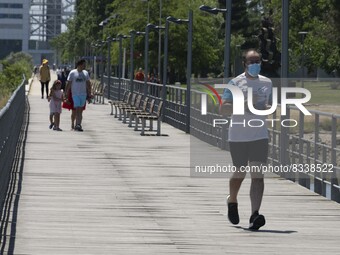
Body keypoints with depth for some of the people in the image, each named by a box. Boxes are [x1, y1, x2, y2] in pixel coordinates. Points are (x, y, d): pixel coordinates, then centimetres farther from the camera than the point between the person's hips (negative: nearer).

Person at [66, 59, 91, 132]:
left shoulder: (85, 73, 11)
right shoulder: (72, 73, -3)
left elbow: (88, 84, 16)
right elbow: (69, 83, -2)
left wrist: (89, 94, 12)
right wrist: (67, 93, -5)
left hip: (83, 94, 5)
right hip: (75, 94, -5)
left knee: (80, 110, 6)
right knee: (77, 109, -13)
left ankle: (77, 125, 13)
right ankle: (78, 125, -17)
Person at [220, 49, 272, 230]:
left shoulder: (267, 83, 10)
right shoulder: (236, 83, -2)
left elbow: (272, 105, 23)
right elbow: (223, 107, -9)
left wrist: (266, 108, -1)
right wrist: (242, 105, -23)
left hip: (260, 136, 2)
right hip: (238, 136, -2)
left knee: (257, 175, -11)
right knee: (240, 173, 11)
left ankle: (255, 215, -19)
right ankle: (232, 200, 42)